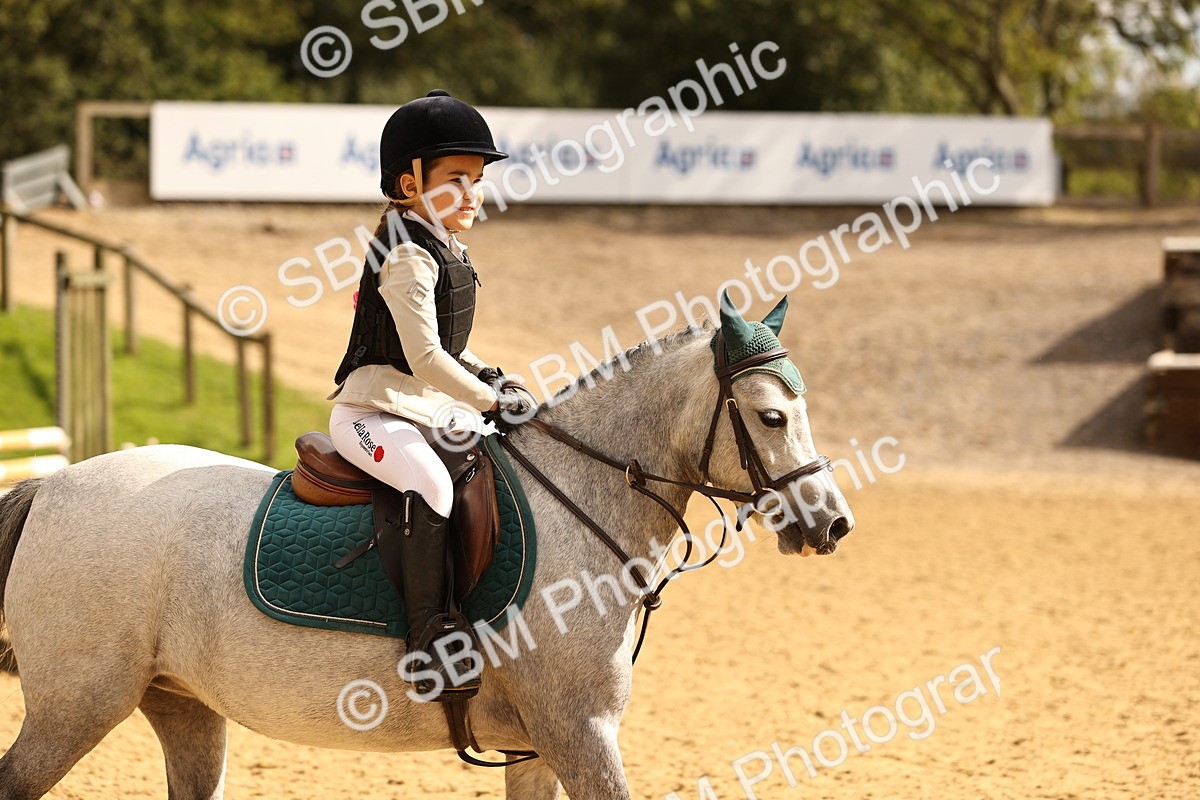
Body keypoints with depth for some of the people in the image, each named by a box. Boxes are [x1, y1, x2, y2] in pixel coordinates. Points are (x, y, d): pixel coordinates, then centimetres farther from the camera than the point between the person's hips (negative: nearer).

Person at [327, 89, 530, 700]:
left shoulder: (448, 253, 13)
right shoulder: (408, 258, -18)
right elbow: (424, 358, -23)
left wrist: (480, 371, 9)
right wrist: (489, 400, -17)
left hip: (428, 414, 11)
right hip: (371, 413, -11)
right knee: (431, 483, -35)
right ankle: (429, 632, -34)